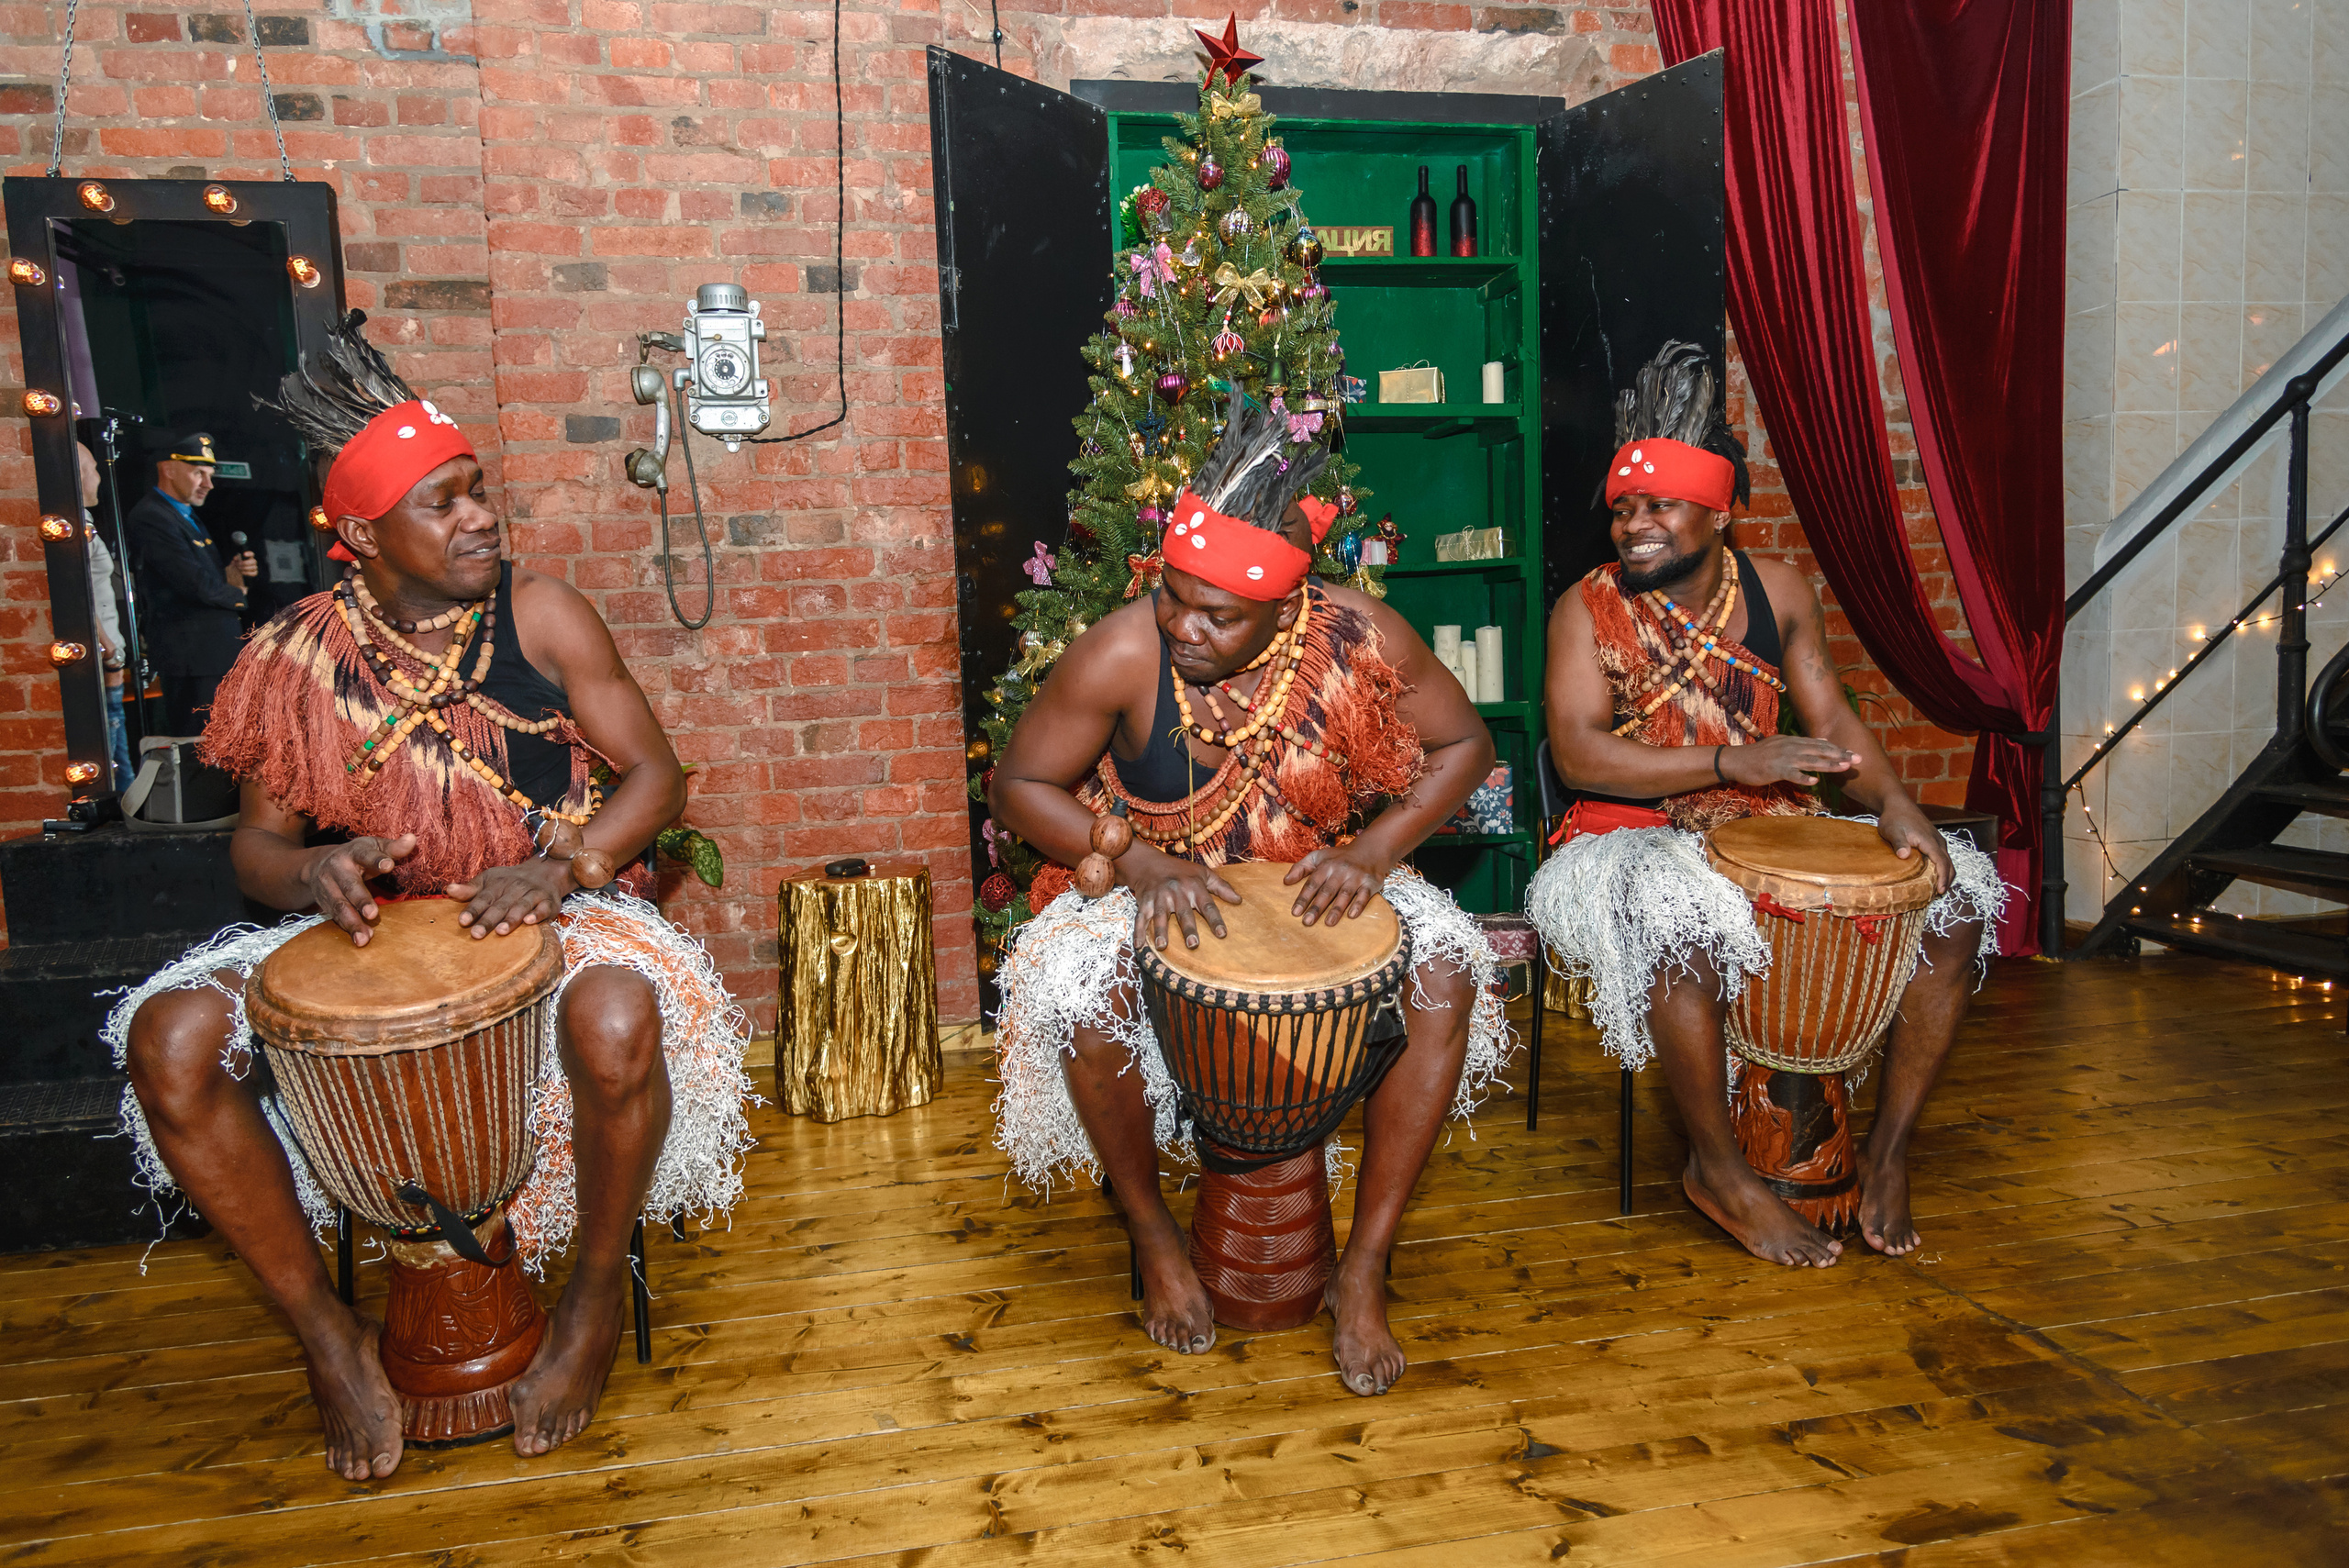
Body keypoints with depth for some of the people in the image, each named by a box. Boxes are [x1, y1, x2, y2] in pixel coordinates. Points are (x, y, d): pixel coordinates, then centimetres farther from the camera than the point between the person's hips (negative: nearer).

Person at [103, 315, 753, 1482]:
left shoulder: (539, 616, -2)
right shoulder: (299, 660, 2)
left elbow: (654, 773, -4)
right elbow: (255, 841, 7)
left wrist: (563, 867, -22)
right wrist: (310, 872, -18)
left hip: (546, 918, -2)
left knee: (618, 1015, -36)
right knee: (169, 1037, -21)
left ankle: (597, 1293, -6)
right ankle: (327, 1331, -2)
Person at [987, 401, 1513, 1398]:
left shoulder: (1357, 637, -18)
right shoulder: (1122, 654, -22)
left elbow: (1463, 745, -4)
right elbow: (1017, 785, -11)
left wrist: (1374, 849, -21)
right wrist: (1141, 864, -26)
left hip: (1319, 887, 2)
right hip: (1151, 889, -1)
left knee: (1447, 967, -25)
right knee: (1076, 997, -32)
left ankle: (1364, 1268, -10)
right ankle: (1153, 1233, -1)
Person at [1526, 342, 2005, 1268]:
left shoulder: (1777, 592, 8)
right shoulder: (1588, 609, -6)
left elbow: (1831, 722, 7)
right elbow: (1577, 755, -18)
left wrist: (1893, 803, -13)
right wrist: (1733, 760, -26)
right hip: (1635, 841, -5)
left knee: (1957, 897, -8)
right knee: (1684, 920, -39)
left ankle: (1888, 1149, 3)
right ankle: (1717, 1170, -16)